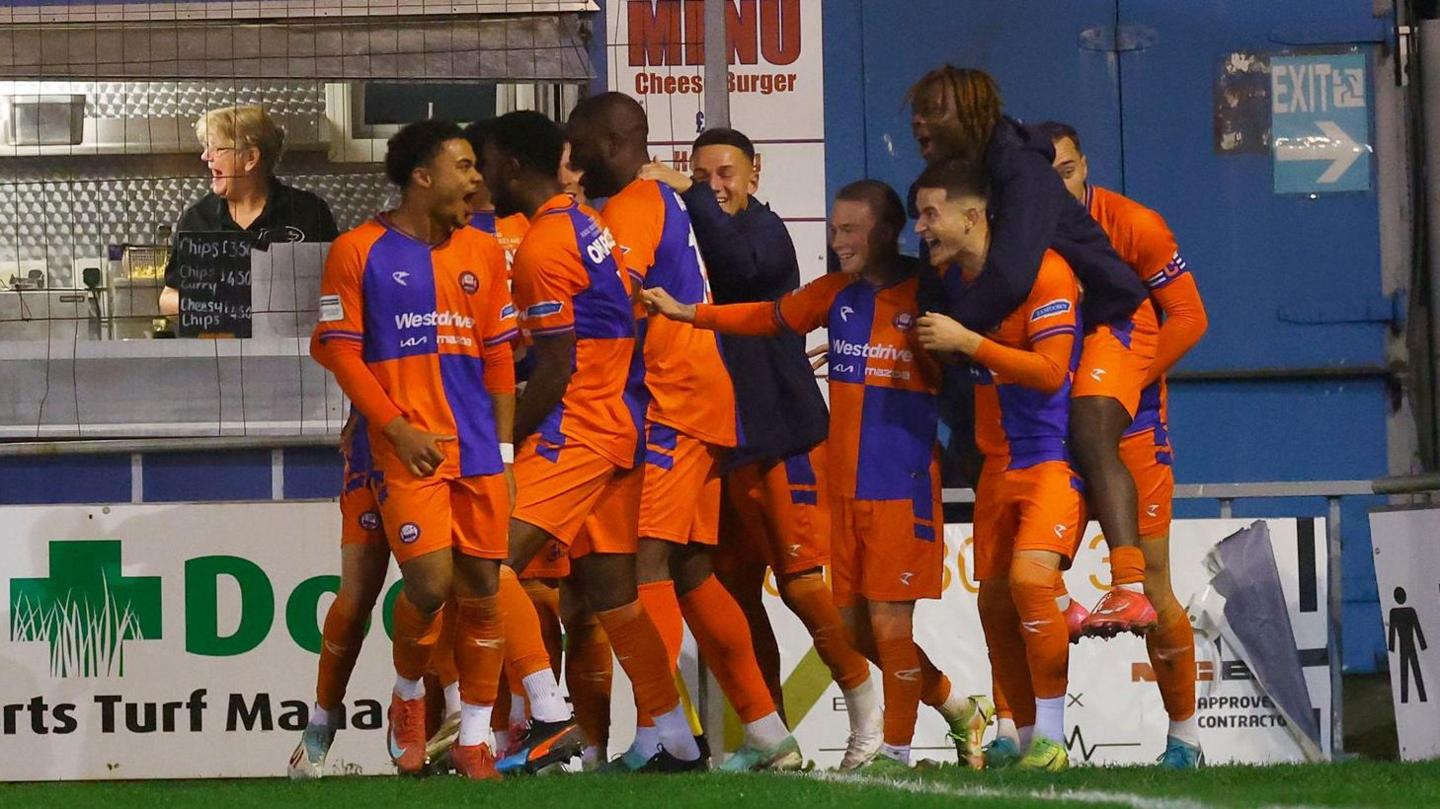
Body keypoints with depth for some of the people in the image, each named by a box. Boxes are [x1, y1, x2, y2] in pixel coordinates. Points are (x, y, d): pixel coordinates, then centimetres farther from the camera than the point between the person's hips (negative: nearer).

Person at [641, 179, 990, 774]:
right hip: (846, 483, 6)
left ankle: (896, 748, 5)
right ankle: (959, 709, 23)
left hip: (903, 484, -6)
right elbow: (769, 317, 15)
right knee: (855, 624, 8)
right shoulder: (837, 294, 11)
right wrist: (685, 312, 9)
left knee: (890, 618, -6)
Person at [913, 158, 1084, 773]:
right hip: (998, 462, 8)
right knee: (994, 601, 6)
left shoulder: (1043, 273, -16)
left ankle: (1050, 737, -17)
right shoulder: (950, 279, 7)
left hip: (1055, 456, -8)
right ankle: (1029, 742, 17)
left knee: (1029, 576, -25)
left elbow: (1050, 371, -23)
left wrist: (965, 341, -22)